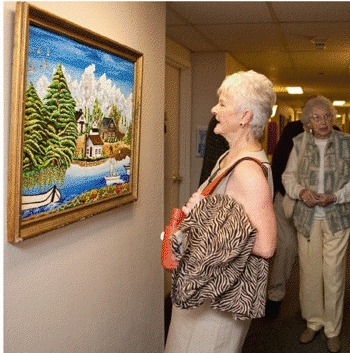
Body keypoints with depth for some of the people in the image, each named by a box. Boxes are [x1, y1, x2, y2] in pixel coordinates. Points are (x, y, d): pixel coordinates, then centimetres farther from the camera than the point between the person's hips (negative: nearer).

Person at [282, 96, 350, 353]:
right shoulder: (300, 143, 5)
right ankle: (314, 321, 28)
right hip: (307, 218, 2)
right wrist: (301, 191, -11)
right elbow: (288, 176, 9)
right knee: (309, 272, 7)